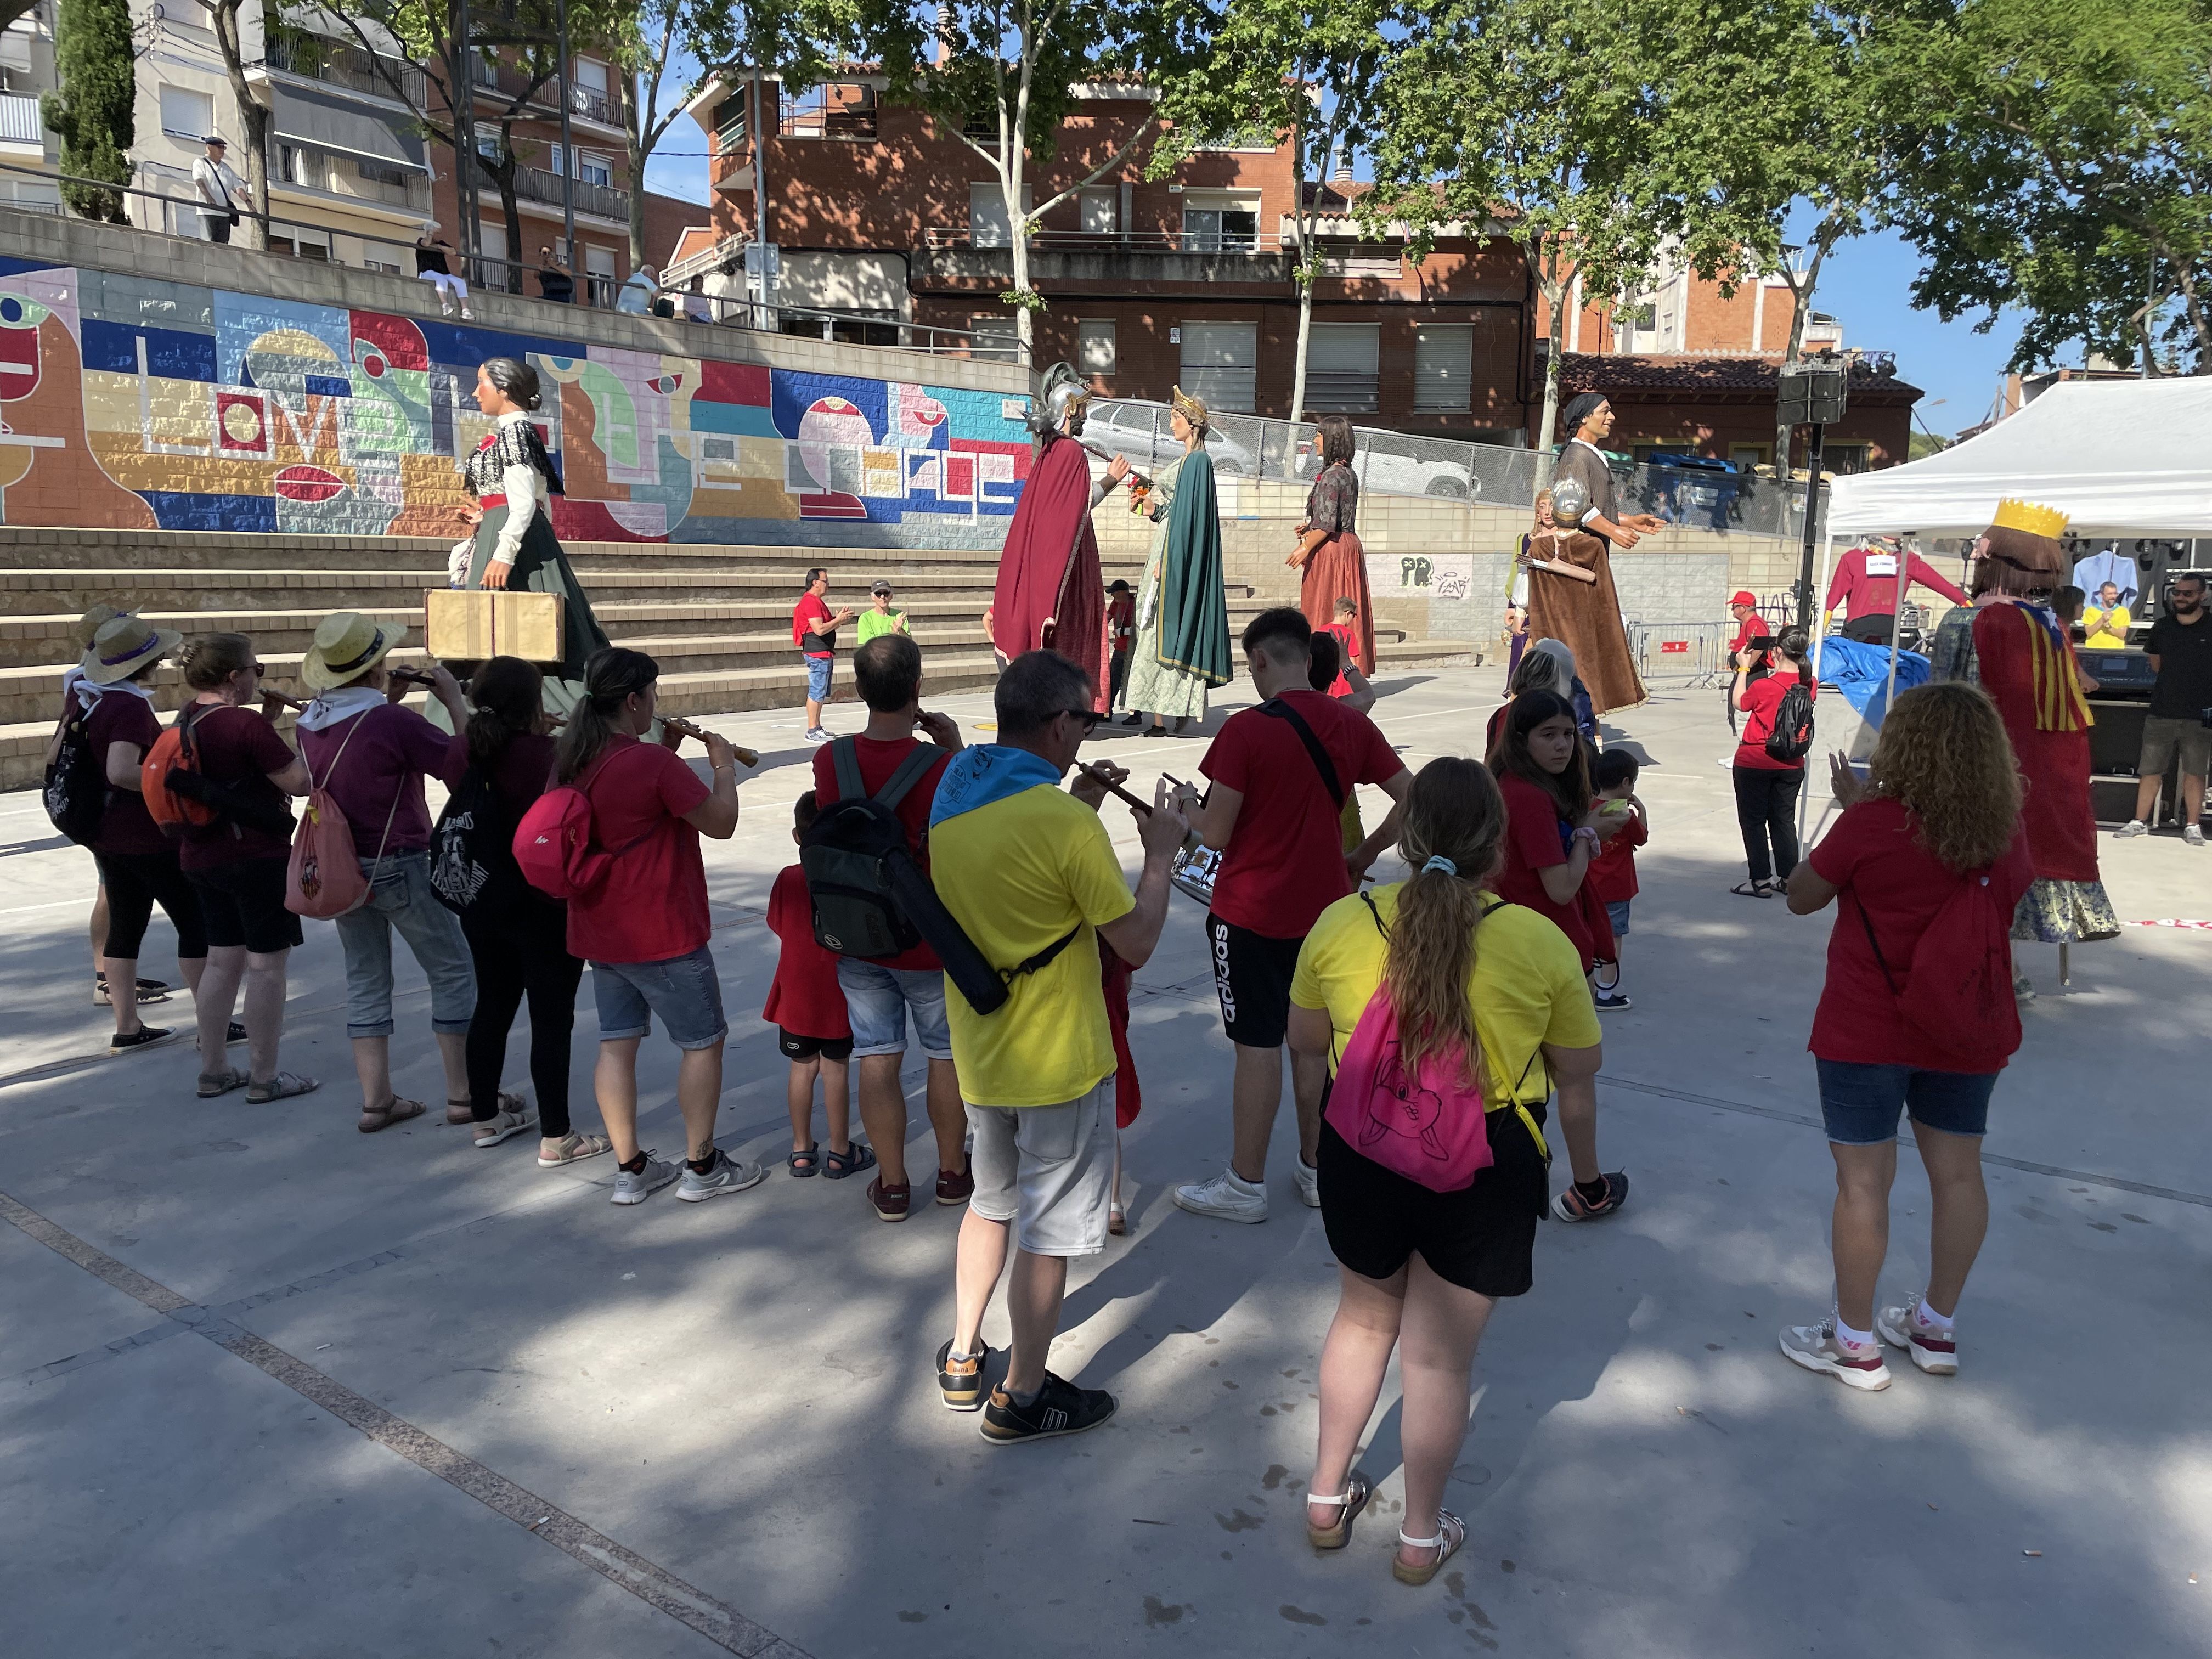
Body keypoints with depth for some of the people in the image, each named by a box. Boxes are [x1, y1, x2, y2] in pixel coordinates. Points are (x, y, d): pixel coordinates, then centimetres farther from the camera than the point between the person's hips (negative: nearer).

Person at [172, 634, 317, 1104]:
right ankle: (264, 1079, 6)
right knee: (267, 964, 0)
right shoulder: (245, 724, -20)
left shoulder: (188, 718, 7)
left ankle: (212, 1071, 24)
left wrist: (266, 720, 9)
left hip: (202, 857, 9)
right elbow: (300, 783, -19)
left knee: (223, 959, 17)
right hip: (257, 858, -9)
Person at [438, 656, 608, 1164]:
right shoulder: (551, 756, -22)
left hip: (480, 902, 7)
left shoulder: (462, 750, -2)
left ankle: (486, 1117, 33)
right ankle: (556, 1138, 9)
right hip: (546, 907, -7)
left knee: (492, 1006, 20)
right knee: (552, 1018, 2)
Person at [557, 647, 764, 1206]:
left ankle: (630, 1169, 19)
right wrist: (724, 766, 1)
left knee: (617, 1043, 12)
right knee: (704, 1042, 8)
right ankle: (701, 1166, 16)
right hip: (662, 934, -8)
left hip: (599, 930, 8)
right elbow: (721, 823, -14)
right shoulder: (653, 763, -21)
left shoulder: (575, 761, 4)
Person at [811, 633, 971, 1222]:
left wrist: (909, 739, 5)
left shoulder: (829, 760, -10)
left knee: (878, 1059, 12)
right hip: (932, 942, -3)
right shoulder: (943, 767, -21)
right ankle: (952, 1172, 31)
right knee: (947, 1057, 16)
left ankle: (892, 1184, 21)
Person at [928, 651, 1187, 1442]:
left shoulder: (951, 794, 0)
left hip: (979, 1052, 8)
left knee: (992, 1200, 26)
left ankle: (963, 1359, 36)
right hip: (1058, 1062, -7)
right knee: (1050, 1229, 9)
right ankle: (1022, 1398, 22)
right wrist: (1159, 853, -5)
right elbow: (1136, 943, -18)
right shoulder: (1065, 825, -25)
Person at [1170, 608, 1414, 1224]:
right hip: (1324, 907, 5)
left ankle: (1245, 1185, 16)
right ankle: (1318, 1169, 28)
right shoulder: (1351, 724, -1)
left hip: (1252, 913, -5)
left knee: (1258, 1046, 3)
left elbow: (1216, 835, -16)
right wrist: (1362, 856, 12)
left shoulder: (1246, 730, -17)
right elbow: (1413, 799, 2)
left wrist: (1187, 804, 5)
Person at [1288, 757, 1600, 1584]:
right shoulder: (1539, 943, -14)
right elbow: (1579, 1078, -2)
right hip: (1485, 1170, -2)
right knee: (1439, 1359, 14)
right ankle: (1421, 1536, 34)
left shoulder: (1341, 923, -11)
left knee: (1362, 1321, 25)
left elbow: (1304, 1039, 5)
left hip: (1363, 1155, 2)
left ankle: (1326, 1498, 40)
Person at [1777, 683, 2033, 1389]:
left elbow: (1801, 897, -6)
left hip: (1868, 1033, -5)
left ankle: (1856, 1343, 12)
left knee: (1863, 1179, 3)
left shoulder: (1871, 824, -17)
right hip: (1967, 1035, 6)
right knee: (1957, 1173, 15)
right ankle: (1937, 1328, 30)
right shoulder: (2007, 834, -1)